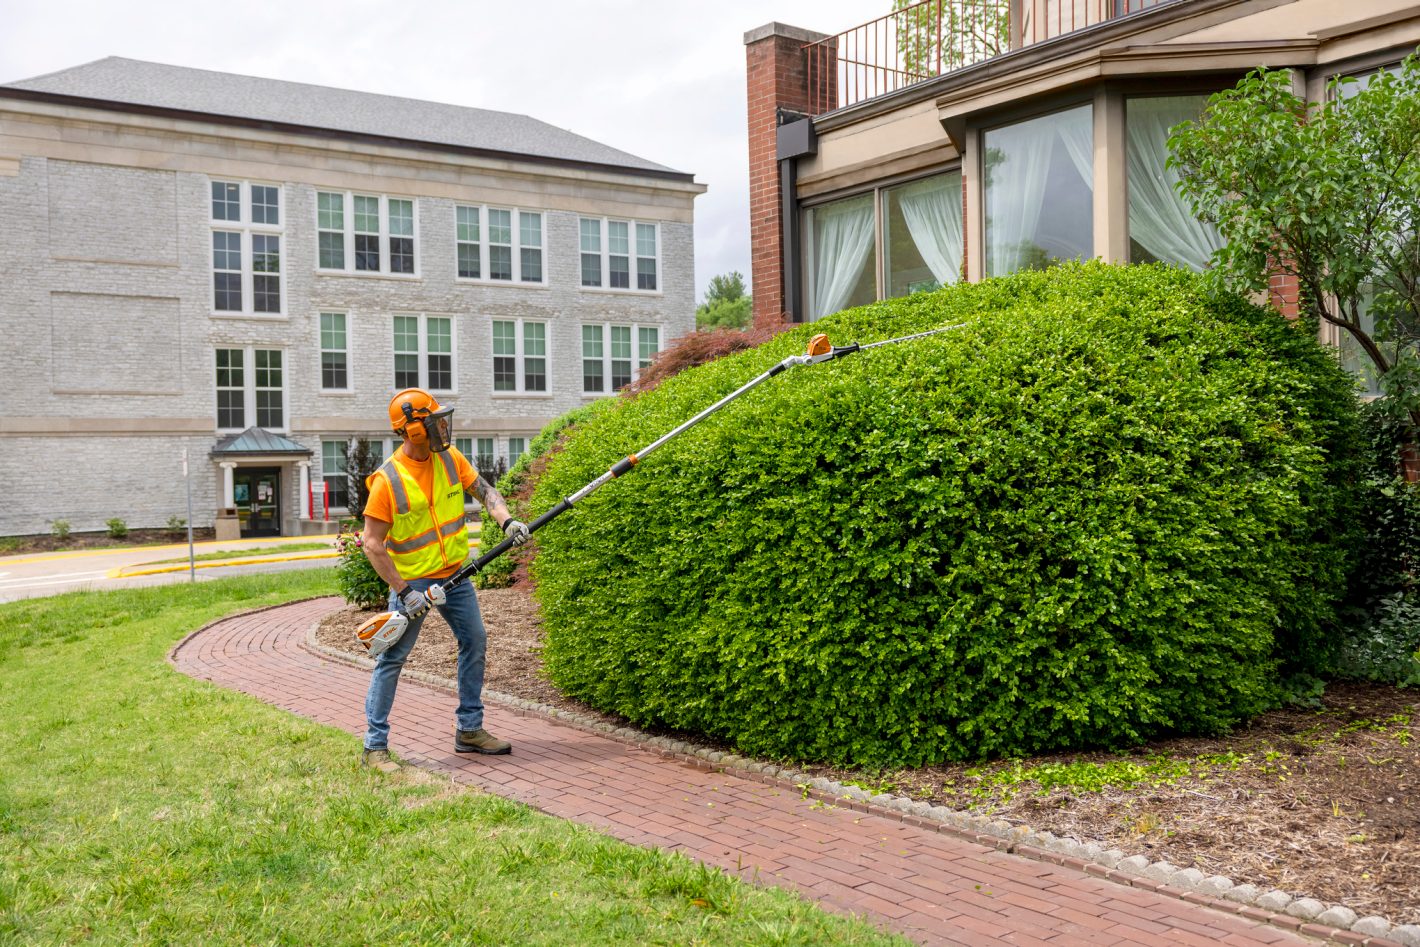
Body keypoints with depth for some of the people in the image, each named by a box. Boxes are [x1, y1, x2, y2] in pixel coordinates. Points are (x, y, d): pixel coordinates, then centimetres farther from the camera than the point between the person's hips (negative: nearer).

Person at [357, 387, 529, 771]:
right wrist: (404, 591, -22)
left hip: (454, 574, 6)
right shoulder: (388, 480, -20)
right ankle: (374, 747, 5)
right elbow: (372, 543, -18)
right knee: (392, 658, -3)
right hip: (412, 581, -6)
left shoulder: (450, 459, -3)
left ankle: (470, 729, 22)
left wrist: (507, 520, -18)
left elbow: (484, 490, 3)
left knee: (475, 641, 10)